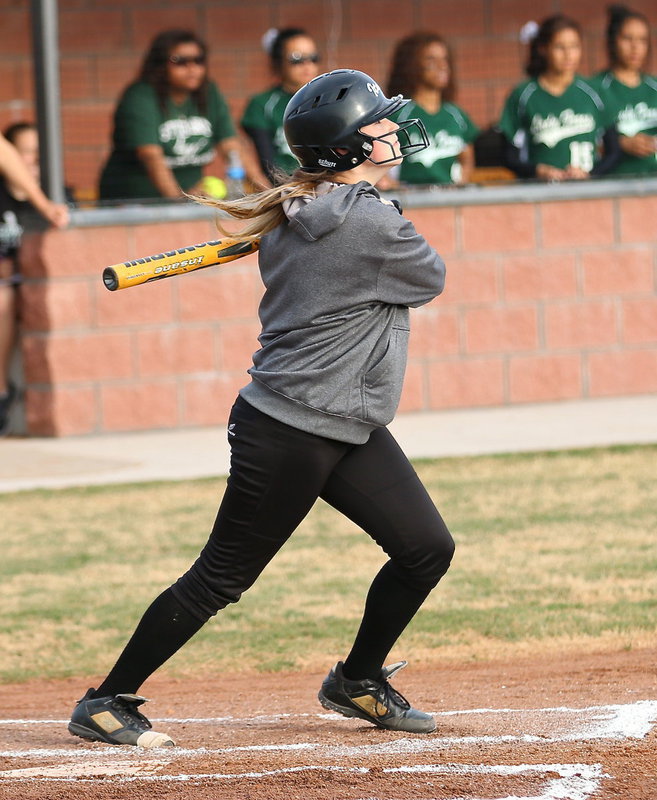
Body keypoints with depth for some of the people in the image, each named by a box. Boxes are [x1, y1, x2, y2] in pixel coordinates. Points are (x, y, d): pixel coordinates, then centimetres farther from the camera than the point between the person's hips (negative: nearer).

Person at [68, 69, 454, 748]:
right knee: (220, 578, -1)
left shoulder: (291, 217, 5)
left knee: (426, 550, 9)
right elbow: (429, 279, -2)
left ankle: (358, 683, 28)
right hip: (287, 439, -9)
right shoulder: (373, 224, -21)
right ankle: (105, 702, 9)